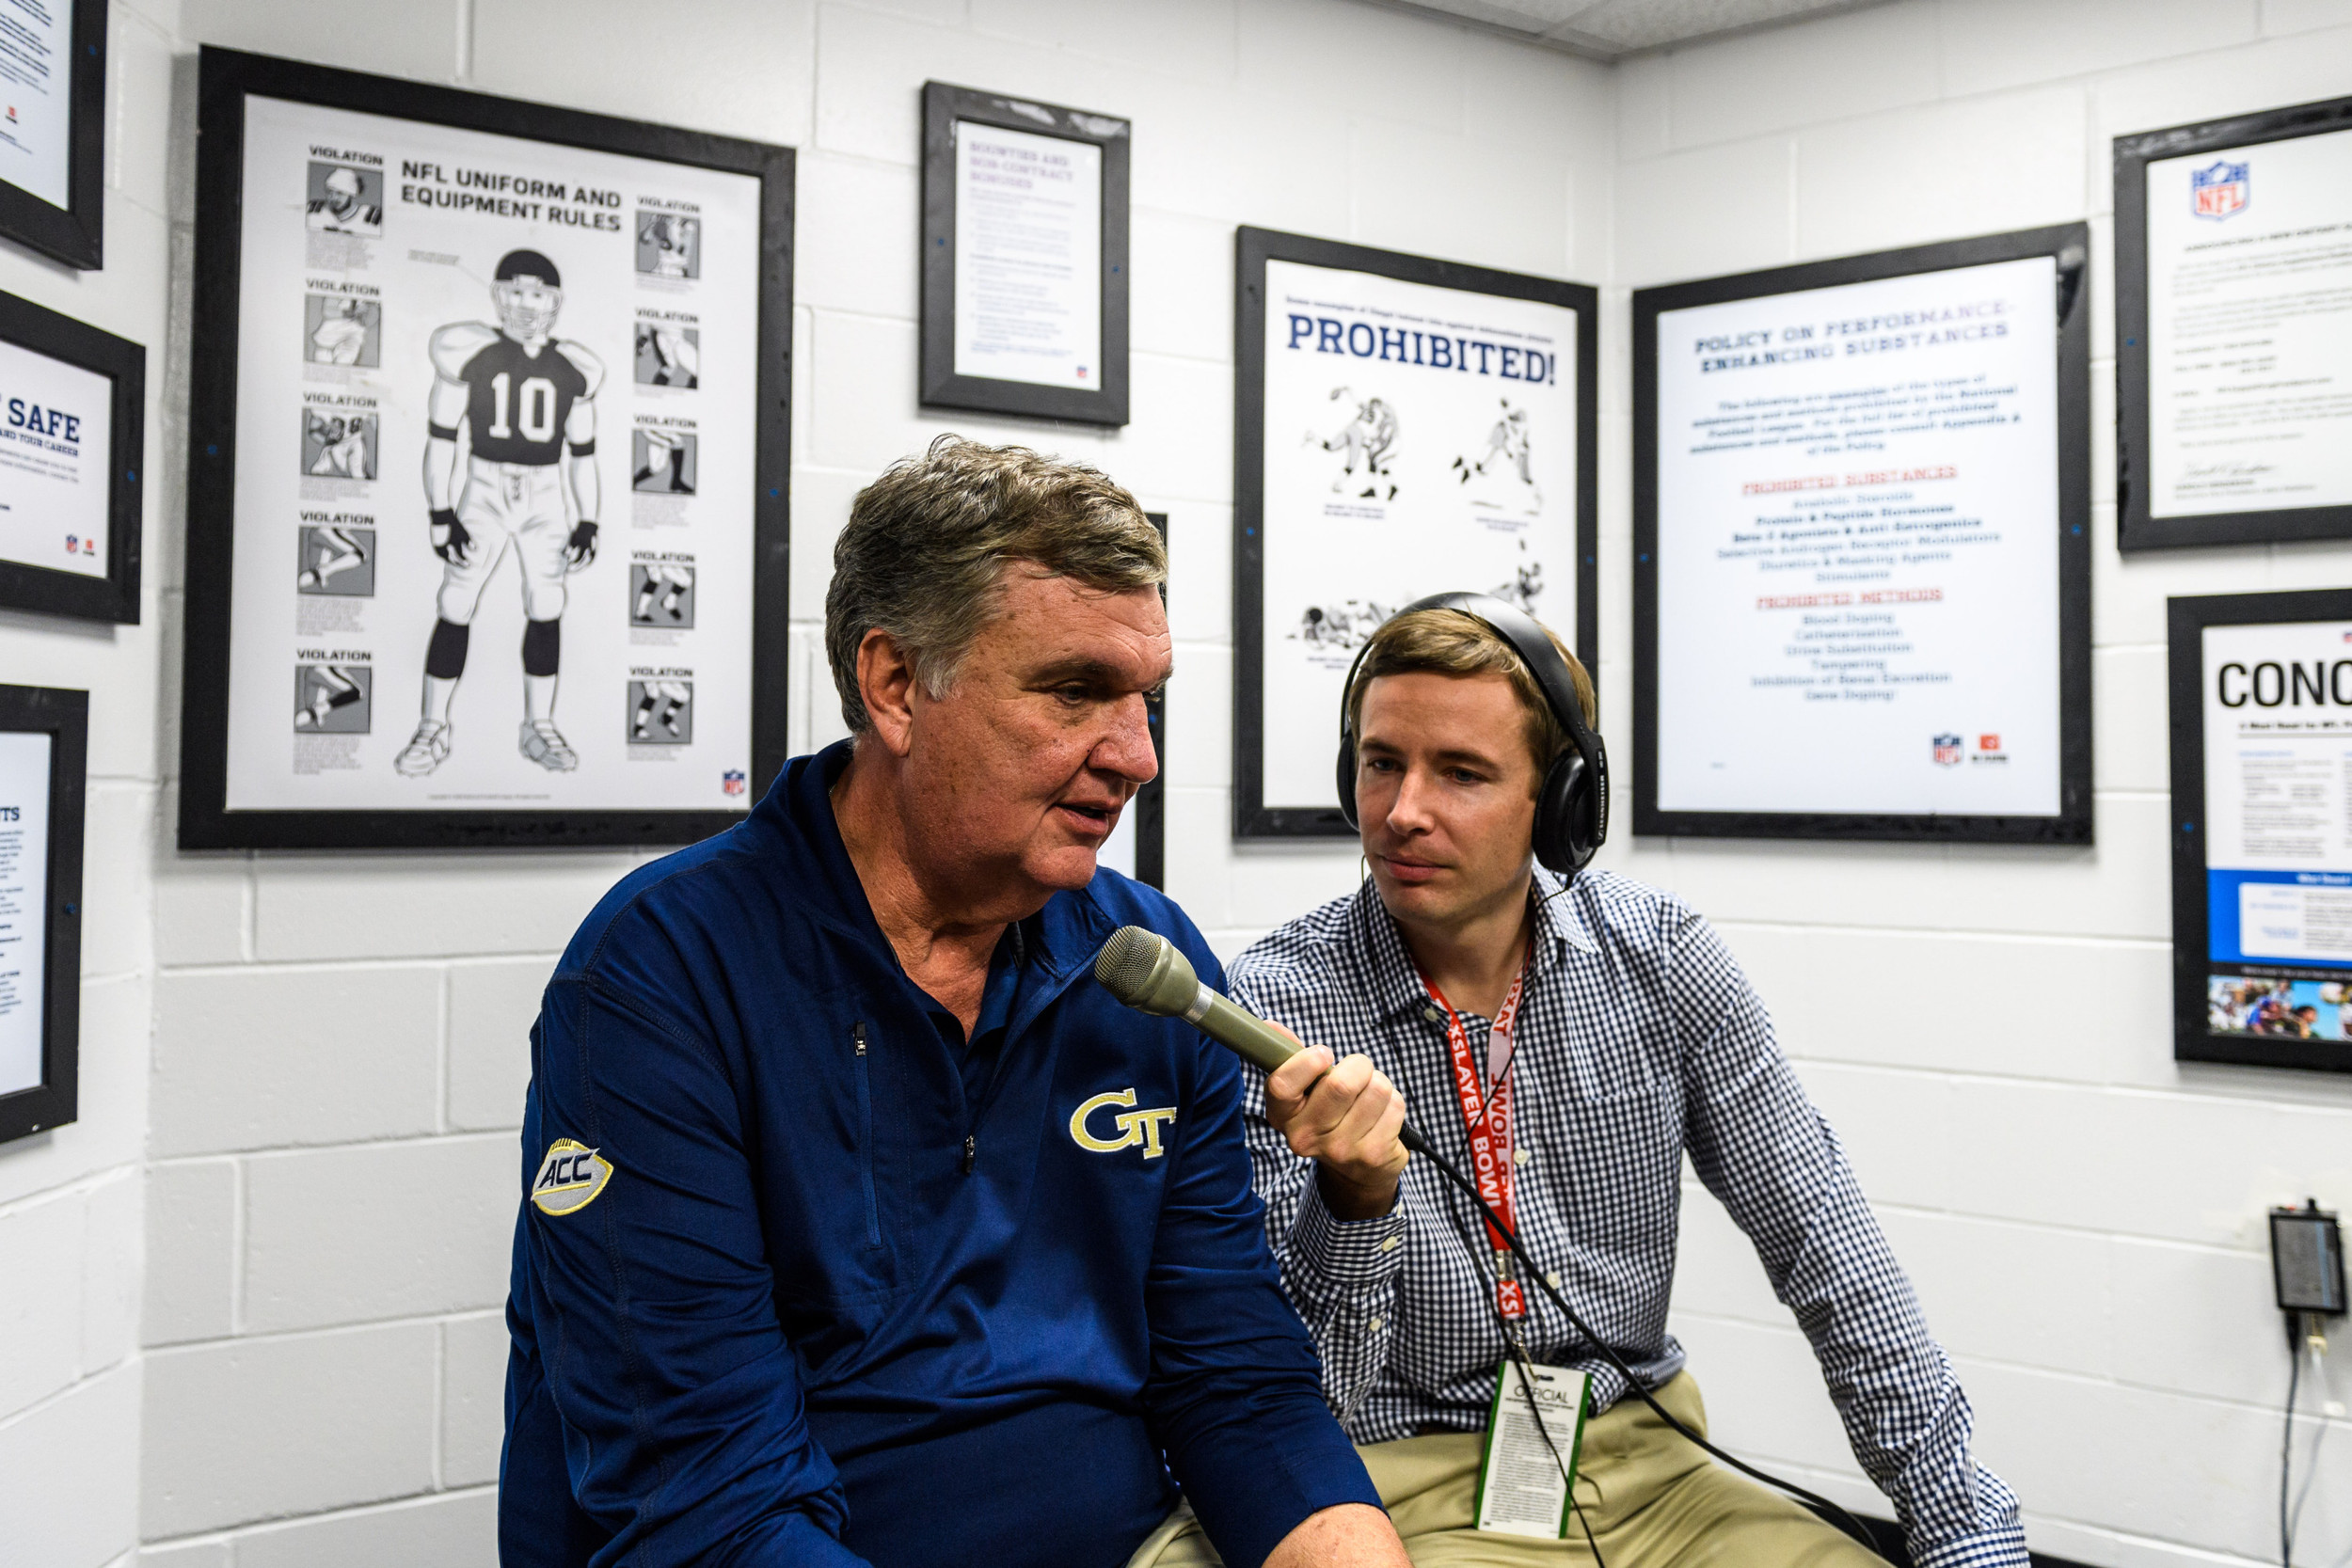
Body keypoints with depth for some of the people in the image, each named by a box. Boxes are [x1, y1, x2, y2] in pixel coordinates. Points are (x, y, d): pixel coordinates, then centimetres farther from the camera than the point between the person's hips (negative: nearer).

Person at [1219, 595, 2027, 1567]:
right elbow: (1295, 1391, -17)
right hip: (1413, 1486, -1)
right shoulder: (1271, 1005, -17)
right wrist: (1352, 1202, -37)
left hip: (1648, 1464, 2)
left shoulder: (1660, 958, -7)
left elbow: (1824, 1250, -2)